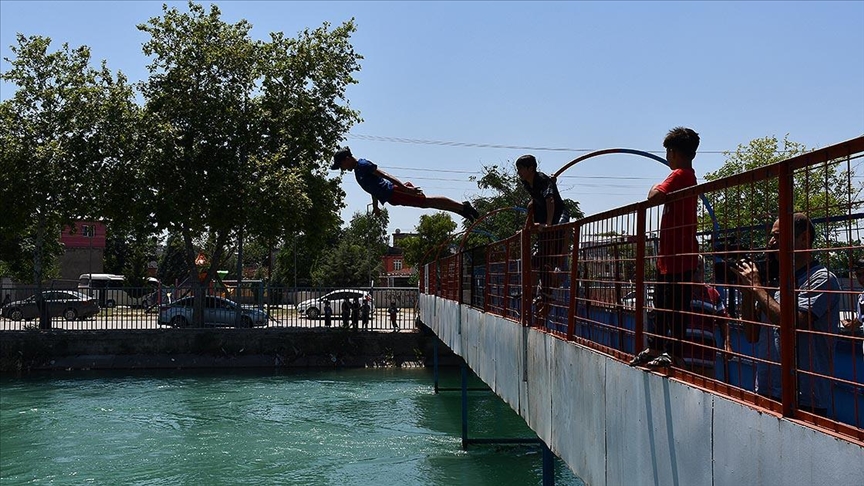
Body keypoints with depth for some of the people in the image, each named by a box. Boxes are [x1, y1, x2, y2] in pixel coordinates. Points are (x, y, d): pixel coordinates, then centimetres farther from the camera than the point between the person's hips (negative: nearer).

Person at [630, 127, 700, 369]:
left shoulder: (679, 175, -14)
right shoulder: (689, 176, 16)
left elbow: (654, 197, -28)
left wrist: (654, 188, -9)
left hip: (678, 256, -10)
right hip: (669, 253, 10)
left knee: (675, 306, -4)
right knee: (662, 304, 18)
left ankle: (674, 353, 2)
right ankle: (656, 348, 27)